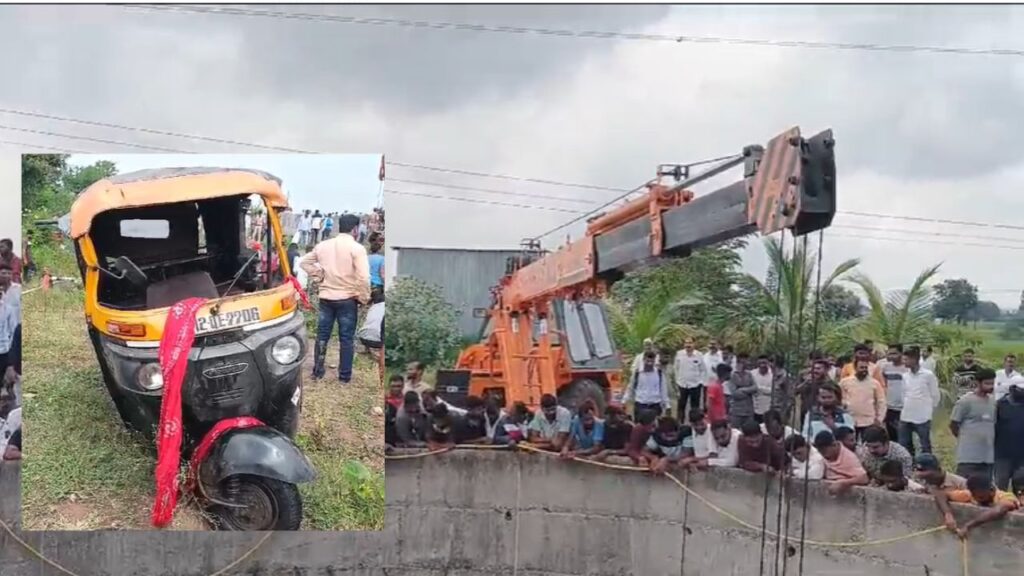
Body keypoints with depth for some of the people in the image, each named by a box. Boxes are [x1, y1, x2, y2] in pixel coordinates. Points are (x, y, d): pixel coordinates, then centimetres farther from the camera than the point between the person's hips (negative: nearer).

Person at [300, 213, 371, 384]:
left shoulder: (322, 245, 4)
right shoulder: (357, 248, -13)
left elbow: (304, 262, 14)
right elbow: (363, 277, -20)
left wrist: (319, 273, 11)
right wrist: (364, 298, -8)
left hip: (326, 298, 4)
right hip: (347, 299, -4)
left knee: (322, 336, 13)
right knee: (347, 338, 5)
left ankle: (317, 372, 20)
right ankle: (345, 376, 9)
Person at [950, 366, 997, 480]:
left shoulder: (993, 401, 9)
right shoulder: (965, 401, -10)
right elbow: (953, 425, -5)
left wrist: (987, 440, 12)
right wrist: (965, 439, 5)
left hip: (988, 455, 6)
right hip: (969, 456, -6)